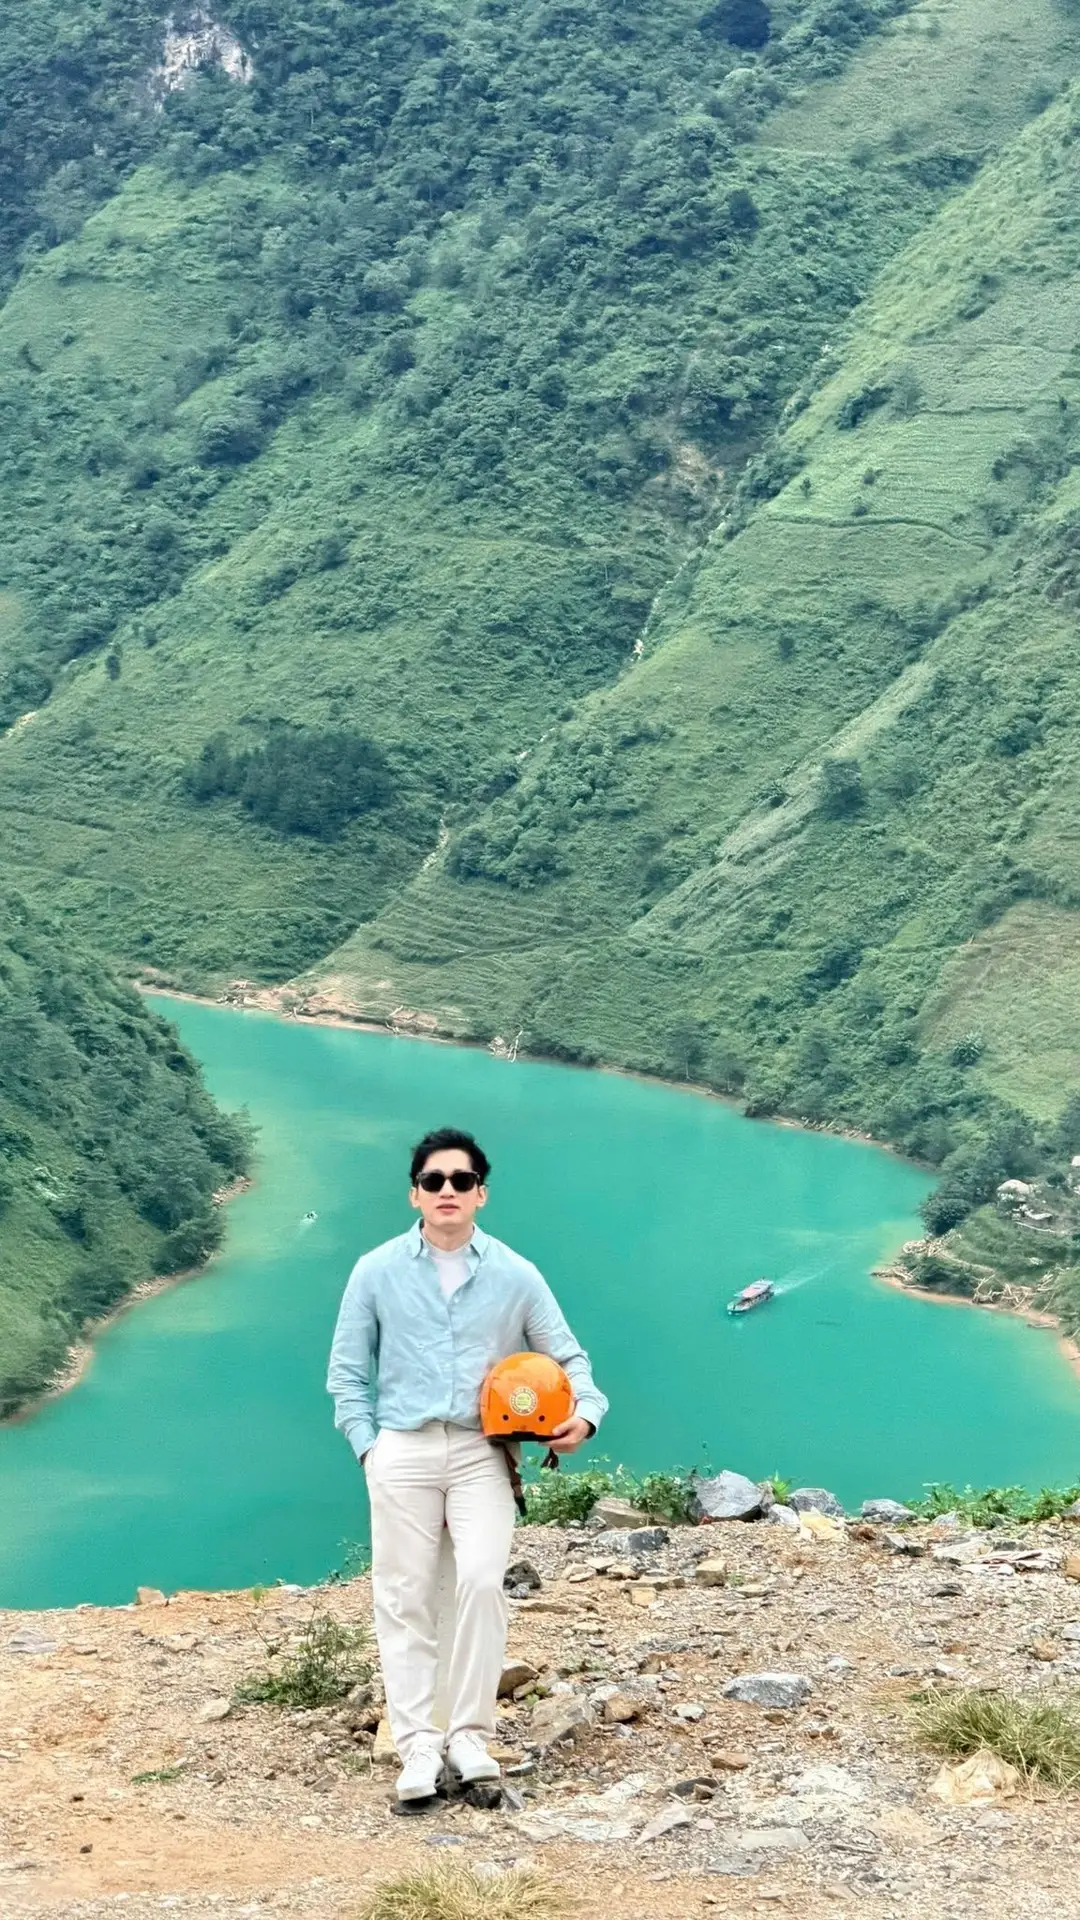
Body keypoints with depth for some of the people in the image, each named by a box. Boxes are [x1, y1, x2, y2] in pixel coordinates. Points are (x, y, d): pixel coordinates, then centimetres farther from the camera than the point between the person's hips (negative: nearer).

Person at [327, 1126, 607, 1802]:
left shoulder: (515, 1275, 4)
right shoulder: (377, 1272, 4)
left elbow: (566, 1356, 10)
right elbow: (349, 1371, 10)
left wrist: (585, 1412, -9)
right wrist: (366, 1445, -2)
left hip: (482, 1452, 0)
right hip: (403, 1450, 0)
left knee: (482, 1581, -16)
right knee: (405, 1598, -2)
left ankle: (471, 1735, -6)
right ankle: (418, 1746, 3)